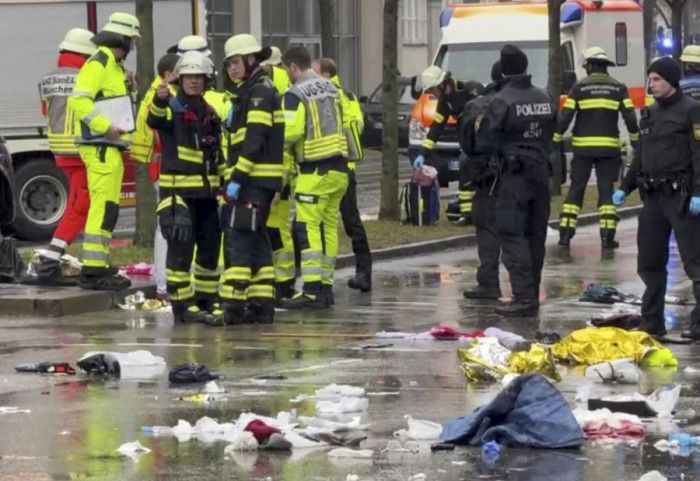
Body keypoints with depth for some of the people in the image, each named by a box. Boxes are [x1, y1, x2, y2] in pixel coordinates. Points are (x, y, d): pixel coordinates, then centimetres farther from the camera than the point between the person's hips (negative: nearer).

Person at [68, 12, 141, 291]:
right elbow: (78, 100, -23)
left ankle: (98, 266, 20)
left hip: (109, 148, 11)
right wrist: (106, 127, -26)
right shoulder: (98, 64, -12)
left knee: (106, 208, 14)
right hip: (100, 148, -11)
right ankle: (93, 271, -16)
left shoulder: (113, 66, 20)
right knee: (103, 208, -14)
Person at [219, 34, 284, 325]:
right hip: (255, 179, 10)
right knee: (256, 240, 11)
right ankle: (261, 305, 12)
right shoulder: (249, 92, 22)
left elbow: (255, 140, -19)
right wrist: (233, 175, 20)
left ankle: (234, 303, -16)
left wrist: (237, 176, -21)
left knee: (238, 238, -13)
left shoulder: (259, 91, -10)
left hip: (254, 178, -10)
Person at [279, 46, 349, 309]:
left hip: (315, 171, -8)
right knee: (329, 226, 11)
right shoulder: (330, 87, 13)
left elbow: (291, 132, -20)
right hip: (339, 167, 8)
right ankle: (326, 286, 14)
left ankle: (311, 291, -12)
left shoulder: (295, 94, -11)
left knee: (307, 227, -7)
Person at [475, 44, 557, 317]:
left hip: (514, 174, -7)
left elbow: (488, 143, -10)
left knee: (512, 235, -7)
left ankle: (524, 297, -16)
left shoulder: (502, 102, -13)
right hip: (541, 171, 7)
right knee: (536, 235, 12)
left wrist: (480, 128, 9)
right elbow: (552, 134, 13)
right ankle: (532, 294, 17)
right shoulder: (545, 100, 7)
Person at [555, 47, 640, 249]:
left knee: (576, 189, 7)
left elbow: (565, 116, -5)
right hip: (608, 147, 0)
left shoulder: (579, 88, -1)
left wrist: (556, 141, 3)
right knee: (606, 190, 5)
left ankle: (565, 232, 2)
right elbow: (630, 117, -1)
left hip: (583, 148, 0)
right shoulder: (618, 88, 2)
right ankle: (608, 236, -2)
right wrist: (636, 141, 11)